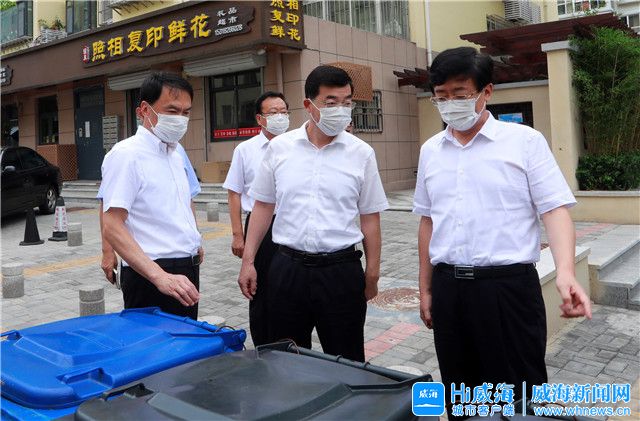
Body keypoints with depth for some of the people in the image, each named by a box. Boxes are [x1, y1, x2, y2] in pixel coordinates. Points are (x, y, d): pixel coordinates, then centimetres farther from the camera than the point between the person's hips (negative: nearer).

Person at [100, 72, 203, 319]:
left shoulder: (176, 155, 13)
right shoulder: (126, 155, -13)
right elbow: (112, 227, -21)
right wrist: (160, 276, -30)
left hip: (187, 272, 8)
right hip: (151, 277, -8)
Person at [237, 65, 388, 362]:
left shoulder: (361, 154, -3)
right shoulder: (279, 148, 0)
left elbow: (370, 218, 2)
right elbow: (264, 205, 6)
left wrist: (372, 273, 2)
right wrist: (248, 261, 4)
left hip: (341, 270, -1)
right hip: (288, 268, 1)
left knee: (346, 360, 11)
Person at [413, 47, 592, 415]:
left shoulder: (526, 141, -3)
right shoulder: (431, 150, 10)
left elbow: (555, 208, -8)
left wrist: (565, 271, -25)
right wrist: (426, 289, 14)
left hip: (508, 285, -4)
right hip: (448, 288, 5)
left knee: (518, 398, 5)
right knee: (460, 396, 16)